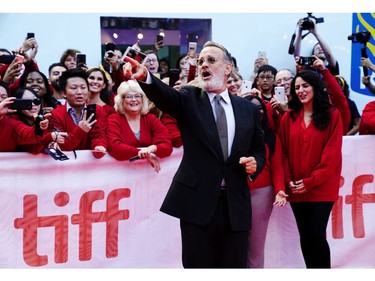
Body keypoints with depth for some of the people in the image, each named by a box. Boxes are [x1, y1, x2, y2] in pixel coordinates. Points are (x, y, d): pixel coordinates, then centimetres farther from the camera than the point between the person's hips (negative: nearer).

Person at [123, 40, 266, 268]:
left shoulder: (249, 109, 10)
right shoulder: (189, 99, 3)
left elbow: (259, 150, 18)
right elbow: (165, 95, -19)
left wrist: (255, 163, -6)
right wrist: (145, 76, -40)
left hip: (235, 204, 2)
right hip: (197, 201, -2)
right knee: (198, 266, 4)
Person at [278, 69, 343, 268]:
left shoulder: (332, 115, -3)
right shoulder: (288, 117, 7)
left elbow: (332, 154, -8)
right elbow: (284, 152, 6)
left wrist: (311, 181, -13)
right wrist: (288, 180, -6)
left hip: (322, 187, -3)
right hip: (296, 189, 4)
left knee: (317, 234, -10)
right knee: (305, 236, 8)